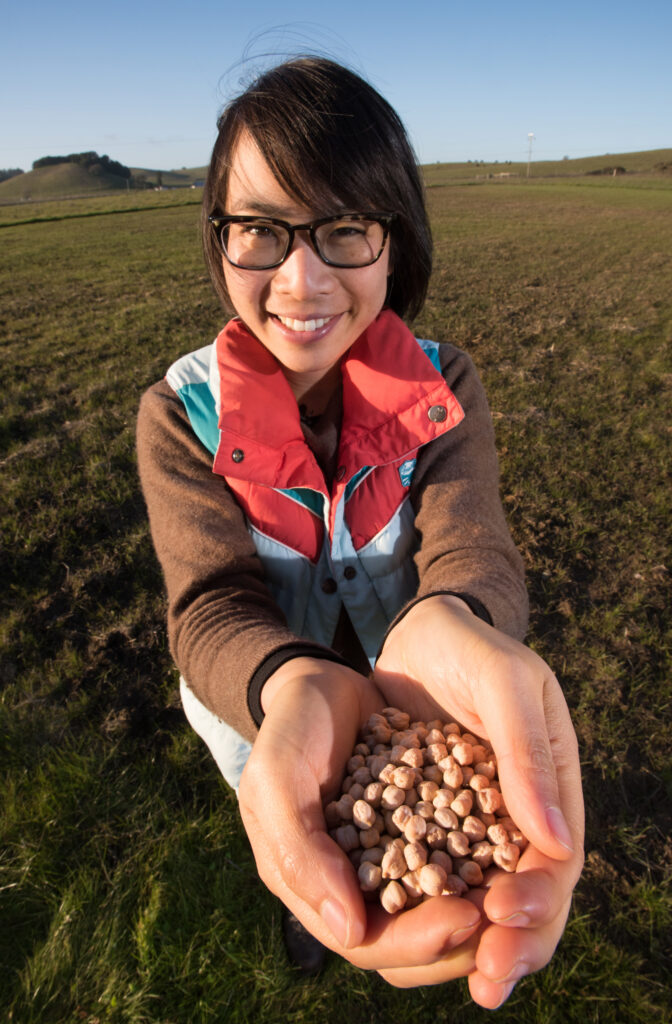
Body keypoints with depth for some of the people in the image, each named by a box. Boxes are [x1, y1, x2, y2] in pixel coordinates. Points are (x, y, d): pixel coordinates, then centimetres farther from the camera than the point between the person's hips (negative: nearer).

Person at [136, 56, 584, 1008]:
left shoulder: (443, 388, -18)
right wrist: (294, 693, -55)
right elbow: (213, 603, -30)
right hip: (255, 712, 0)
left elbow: (470, 547, -32)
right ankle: (311, 892, 67)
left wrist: (444, 635, -58)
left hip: (406, 685, 1)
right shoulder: (182, 411, -21)